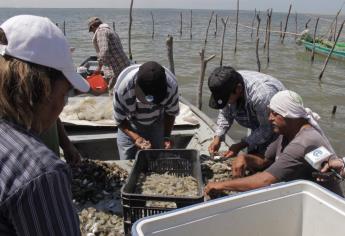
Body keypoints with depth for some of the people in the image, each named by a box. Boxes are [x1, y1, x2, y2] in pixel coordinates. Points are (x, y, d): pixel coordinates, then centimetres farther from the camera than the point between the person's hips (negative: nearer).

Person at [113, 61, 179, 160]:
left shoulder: (171, 85, -31)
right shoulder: (122, 87, -36)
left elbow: (171, 113, -11)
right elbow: (120, 120, -20)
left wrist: (166, 137, -24)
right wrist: (136, 138, -35)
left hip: (157, 124, 1)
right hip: (129, 125, -1)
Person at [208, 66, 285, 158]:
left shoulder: (261, 94, -41)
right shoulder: (227, 88, -21)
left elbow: (268, 129, -29)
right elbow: (225, 114, -4)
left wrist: (240, 145, -31)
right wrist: (218, 138, -17)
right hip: (258, 126, 6)